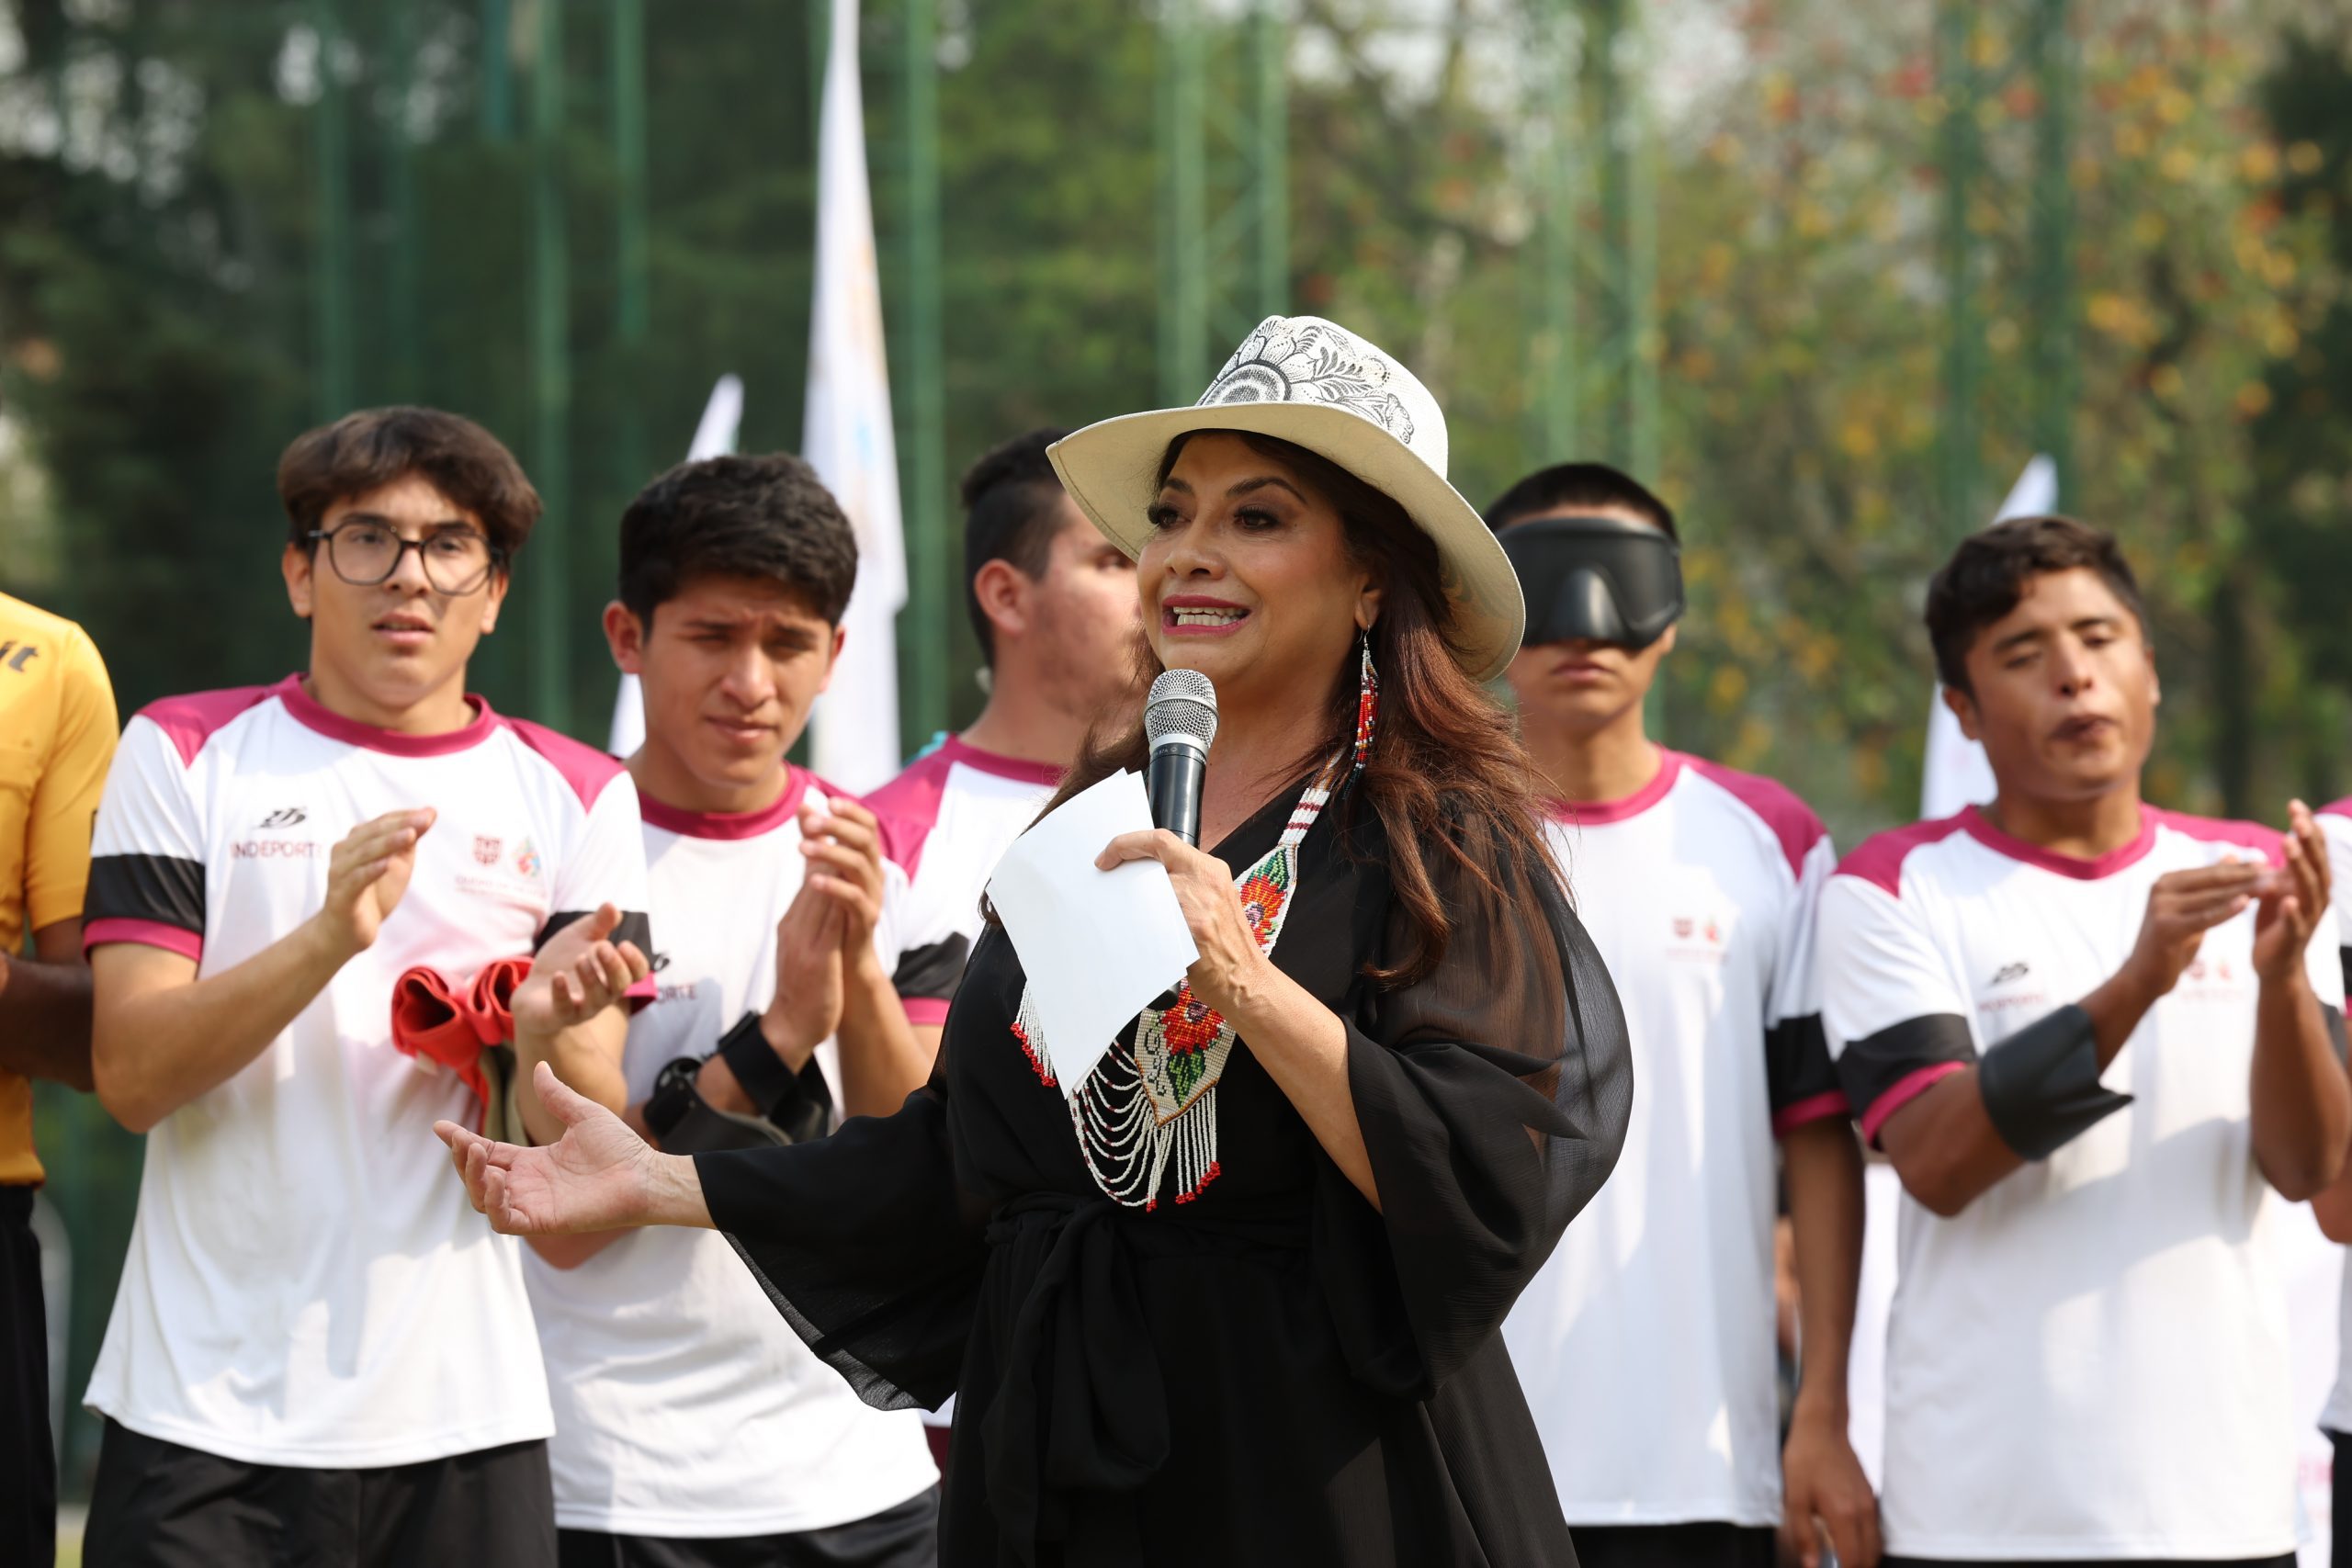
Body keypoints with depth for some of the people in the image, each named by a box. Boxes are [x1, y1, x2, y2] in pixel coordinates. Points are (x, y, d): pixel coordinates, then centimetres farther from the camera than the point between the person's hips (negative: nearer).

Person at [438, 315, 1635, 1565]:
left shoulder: (1439, 842, -8)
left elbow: (1489, 1185, -20)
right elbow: (961, 1167, 14)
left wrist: (1248, 987, -25)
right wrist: (661, 1188, 14)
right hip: (1057, 1464, 5)